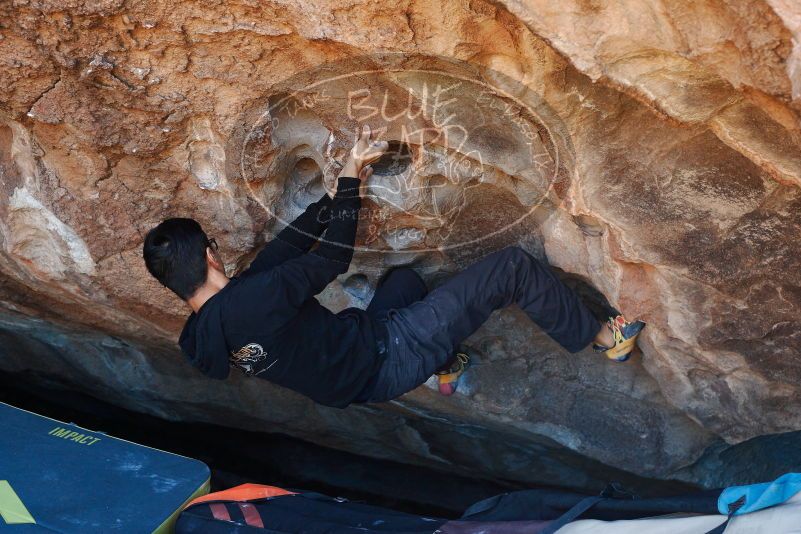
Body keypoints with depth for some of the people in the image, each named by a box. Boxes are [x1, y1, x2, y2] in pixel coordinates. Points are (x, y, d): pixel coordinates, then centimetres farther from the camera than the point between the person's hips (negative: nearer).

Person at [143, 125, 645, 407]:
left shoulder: (199, 339, -1)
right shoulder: (248, 301, -31)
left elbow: (286, 247, 2)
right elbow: (333, 259, -16)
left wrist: (344, 185, 5)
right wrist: (350, 179, -3)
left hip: (364, 370, 9)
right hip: (387, 360, -9)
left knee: (405, 278, 34)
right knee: (513, 266, -5)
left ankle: (447, 369, 37)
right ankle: (600, 338, 18)